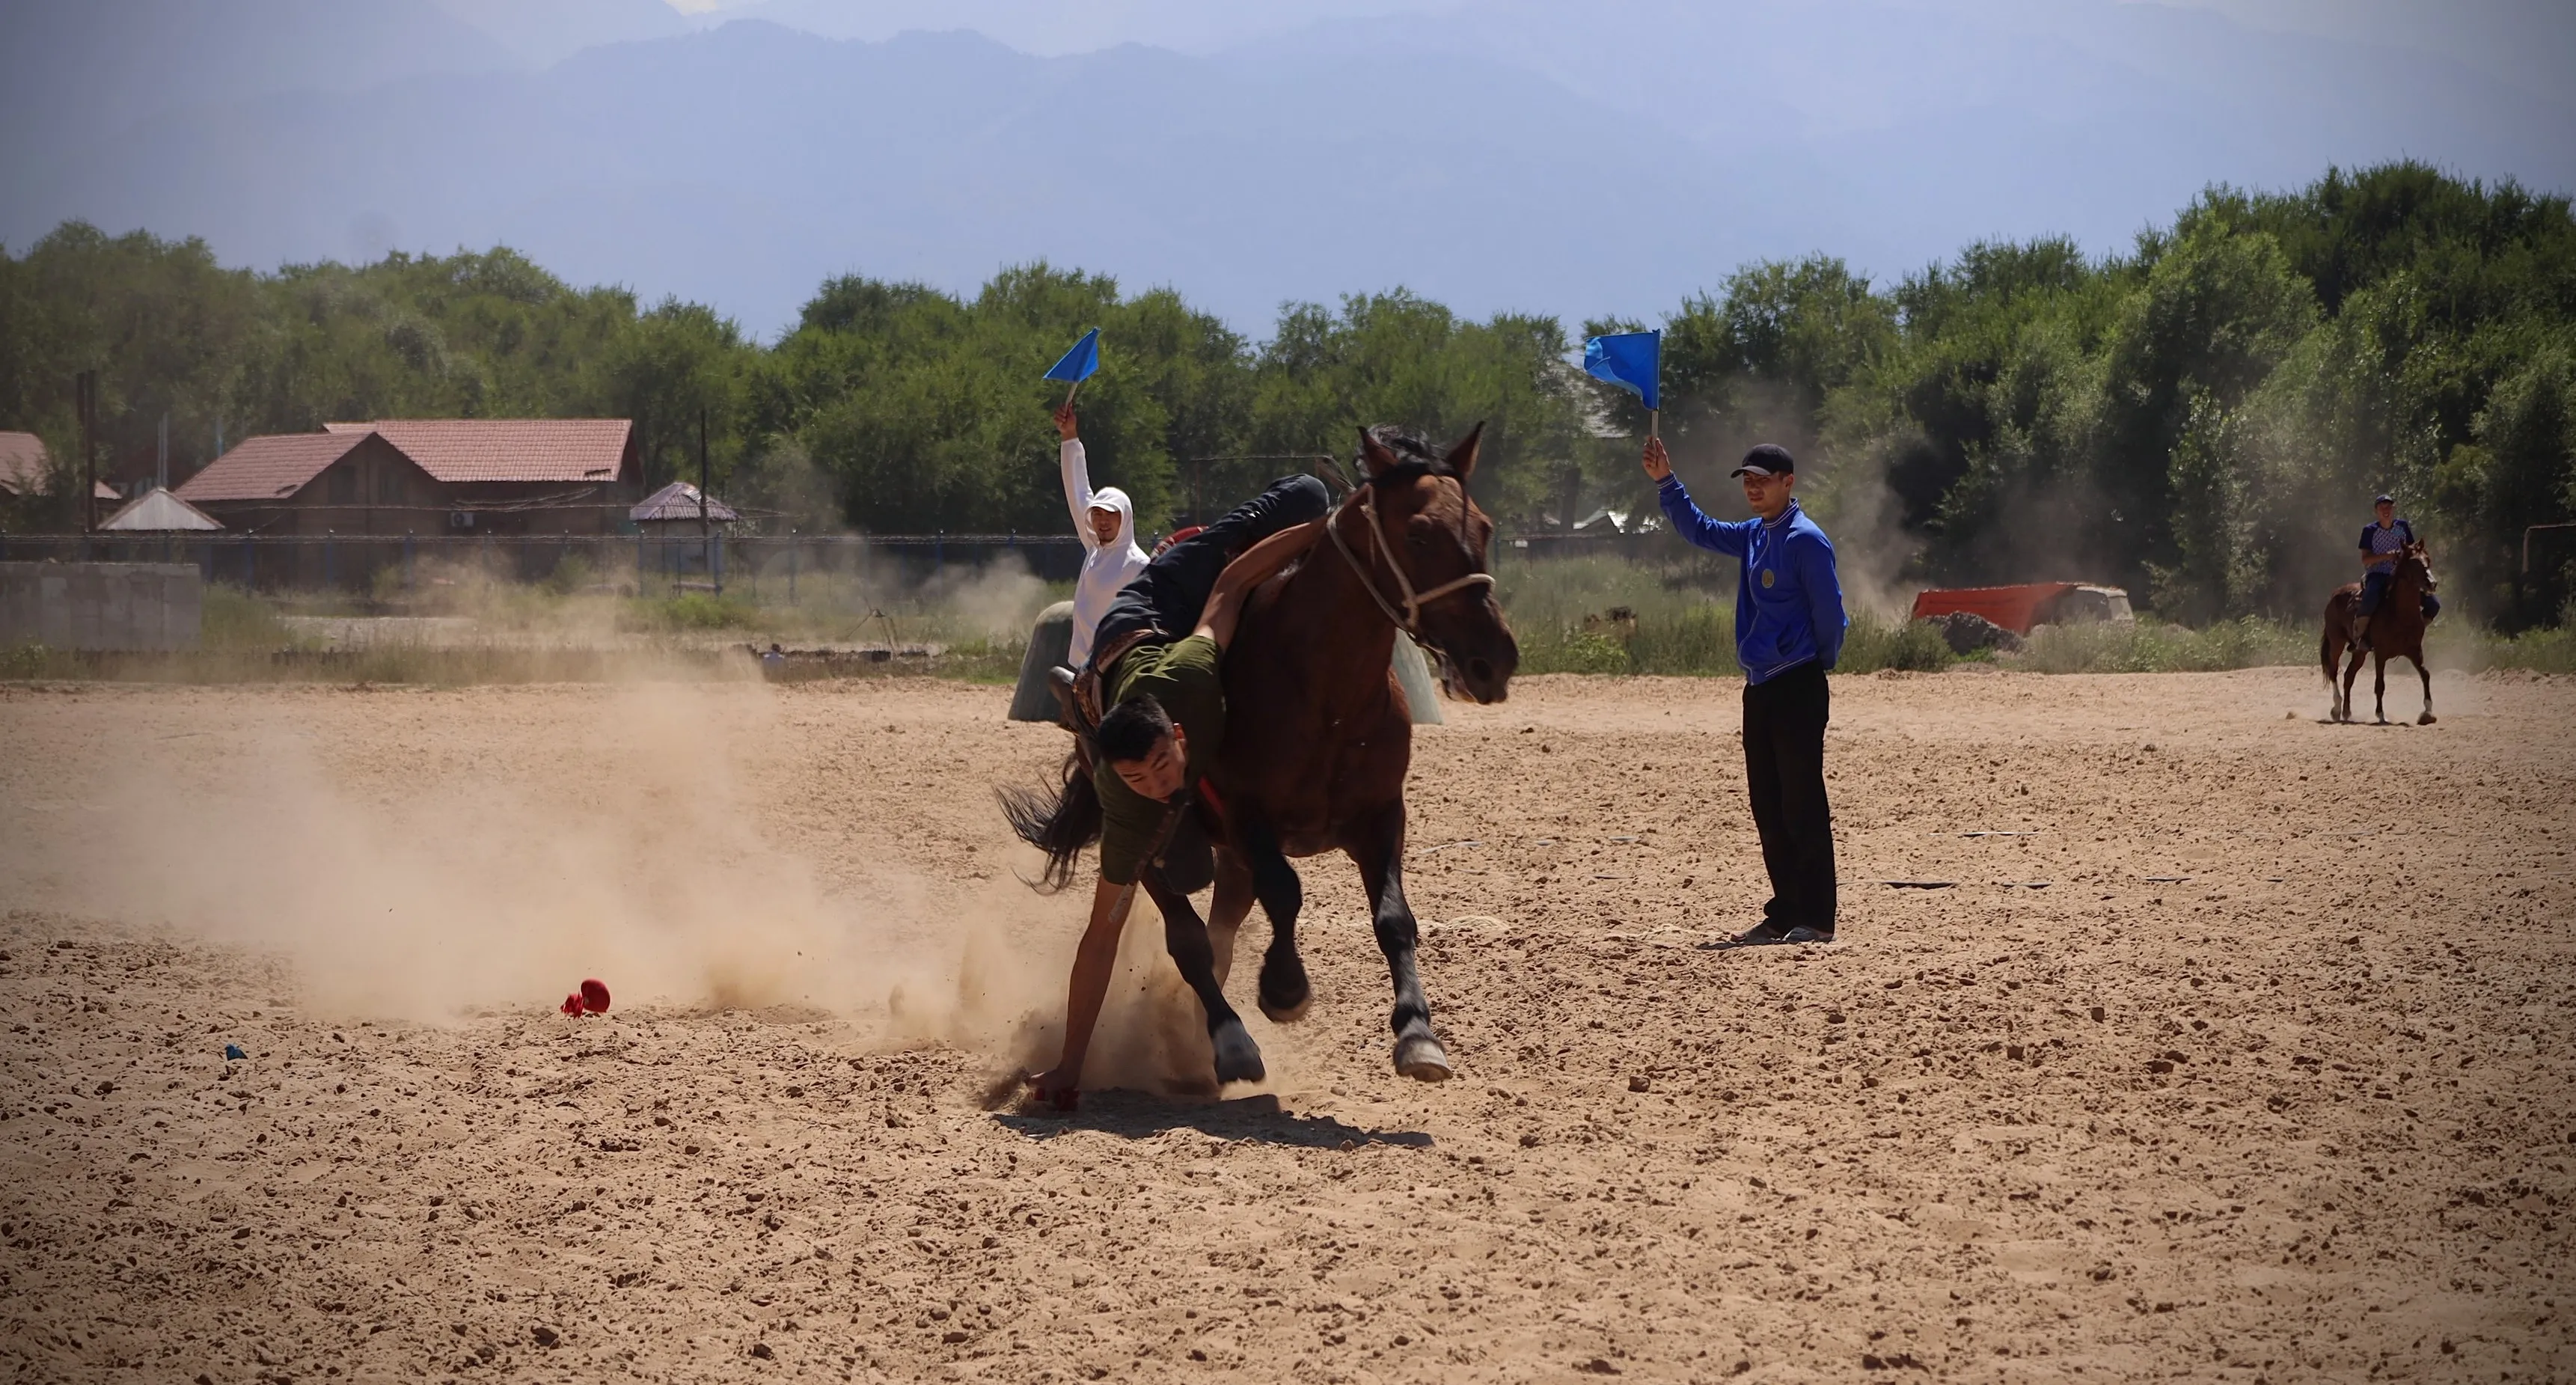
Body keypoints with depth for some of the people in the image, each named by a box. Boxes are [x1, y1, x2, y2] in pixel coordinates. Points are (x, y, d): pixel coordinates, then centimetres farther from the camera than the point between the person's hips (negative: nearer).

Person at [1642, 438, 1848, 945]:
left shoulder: (1806, 540, -11)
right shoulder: (1754, 536, 14)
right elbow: (1701, 531, 28)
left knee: (1803, 806, -8)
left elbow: (1829, 613, -11)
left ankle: (1817, 919, -6)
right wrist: (1665, 483, 19)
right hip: (1759, 688, 9)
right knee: (1769, 809, 10)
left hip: (1797, 688, -9)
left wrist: (1817, 666, 1)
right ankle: (1784, 915, 16)